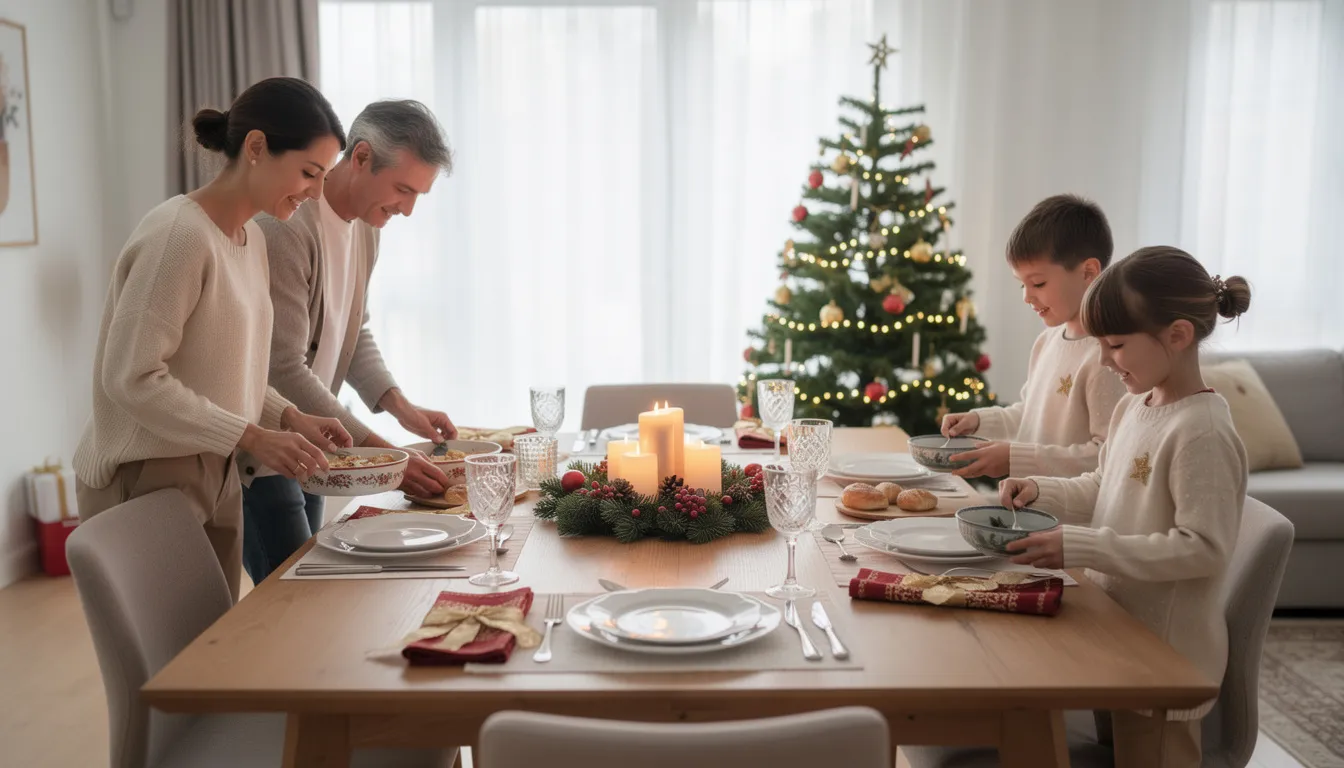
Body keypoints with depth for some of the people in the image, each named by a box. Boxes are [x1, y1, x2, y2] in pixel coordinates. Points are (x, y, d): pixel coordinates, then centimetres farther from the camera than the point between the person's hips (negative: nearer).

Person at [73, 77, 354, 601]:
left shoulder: (251, 238, 7)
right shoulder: (180, 234, -20)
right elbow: (132, 378, -22)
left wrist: (290, 417, 0)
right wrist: (253, 438, -22)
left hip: (214, 478, 8)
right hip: (147, 482, -8)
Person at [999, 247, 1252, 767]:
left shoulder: (1202, 431, -22)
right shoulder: (1134, 407, 4)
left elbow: (1204, 548, -25)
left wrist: (1080, 547, -27)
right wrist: (1042, 492, -1)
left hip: (1166, 653, -8)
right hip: (1119, 633, 8)